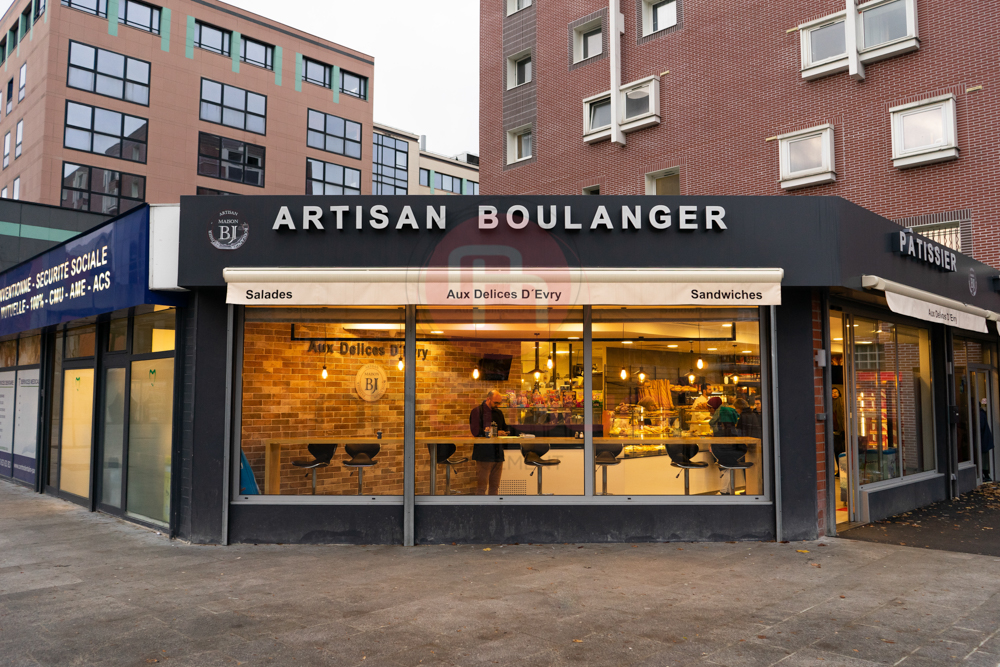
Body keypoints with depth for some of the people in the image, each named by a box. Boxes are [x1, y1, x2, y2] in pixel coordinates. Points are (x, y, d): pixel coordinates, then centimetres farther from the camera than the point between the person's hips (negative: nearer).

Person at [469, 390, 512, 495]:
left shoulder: (498, 413, 18)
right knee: (482, 484, -6)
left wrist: (505, 432, 0)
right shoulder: (477, 411, -5)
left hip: (498, 453, 7)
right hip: (484, 454, -7)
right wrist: (496, 433, -17)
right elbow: (476, 432, -15)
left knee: (495, 485, 11)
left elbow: (505, 428, 25)